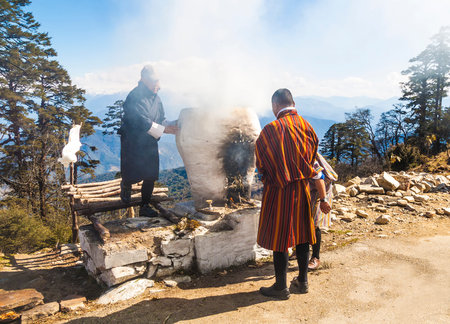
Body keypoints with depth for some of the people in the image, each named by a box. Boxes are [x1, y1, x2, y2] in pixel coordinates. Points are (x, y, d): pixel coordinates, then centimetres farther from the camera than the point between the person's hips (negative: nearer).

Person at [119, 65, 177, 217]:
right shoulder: (134, 98, -18)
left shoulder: (156, 98, 7)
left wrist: (173, 125, -9)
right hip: (133, 143, -6)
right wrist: (164, 129, -28)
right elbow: (142, 122, -26)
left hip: (150, 144, 6)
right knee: (131, 175, 1)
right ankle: (125, 187, 38)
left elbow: (161, 120, 9)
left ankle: (145, 207, 15)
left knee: (150, 176, 3)